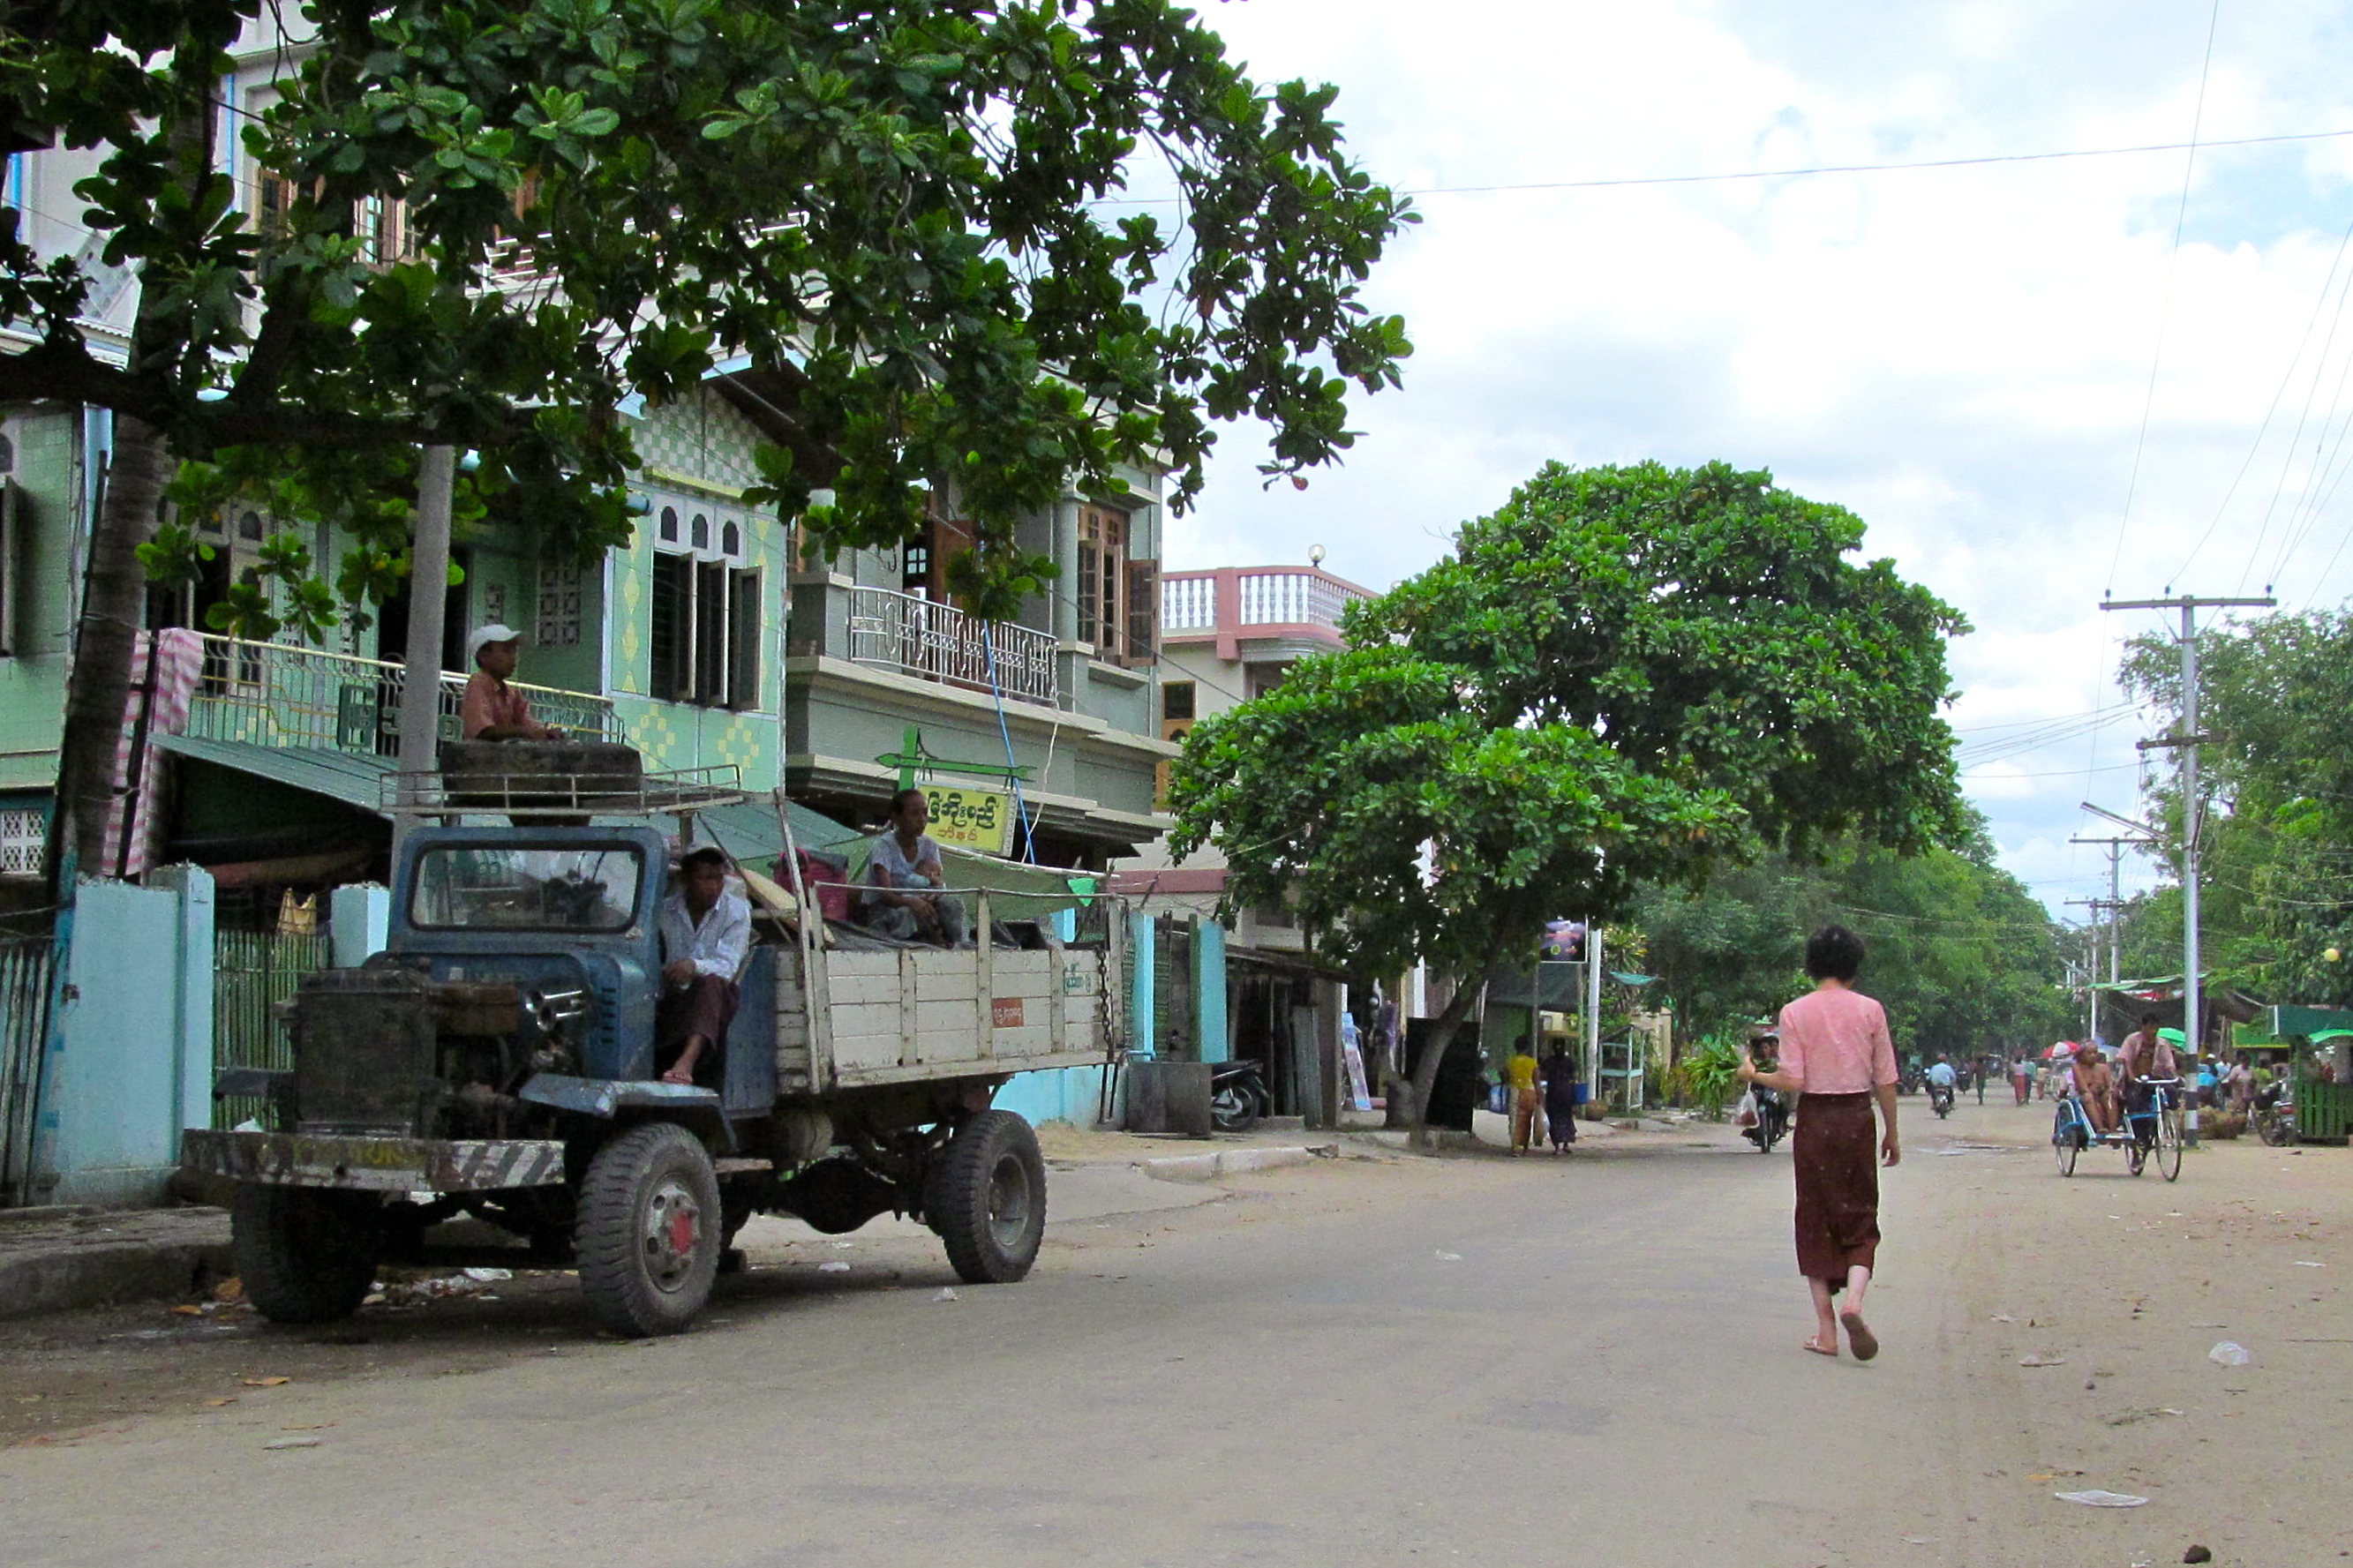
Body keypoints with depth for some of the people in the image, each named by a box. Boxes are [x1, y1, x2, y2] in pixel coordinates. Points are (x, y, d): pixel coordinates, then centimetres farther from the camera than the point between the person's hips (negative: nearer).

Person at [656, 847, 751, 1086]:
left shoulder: (736, 911, 3)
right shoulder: (665, 911, 10)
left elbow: (727, 966, -10)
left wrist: (695, 966, -32)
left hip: (714, 1003, -3)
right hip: (671, 1000, 3)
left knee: (711, 984, -38)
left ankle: (686, 1062, -58)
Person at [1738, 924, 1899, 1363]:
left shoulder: (1795, 1012, -4)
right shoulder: (1870, 1010, -1)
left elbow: (1792, 1081, -10)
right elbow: (1886, 1081, 0)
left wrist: (1753, 1074, 9)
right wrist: (1891, 1133, 11)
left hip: (1814, 1119, 0)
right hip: (1857, 1116, 1)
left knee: (1816, 1219, 8)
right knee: (1860, 1217, 9)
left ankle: (1825, 1330, 6)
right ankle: (1854, 1299, -18)